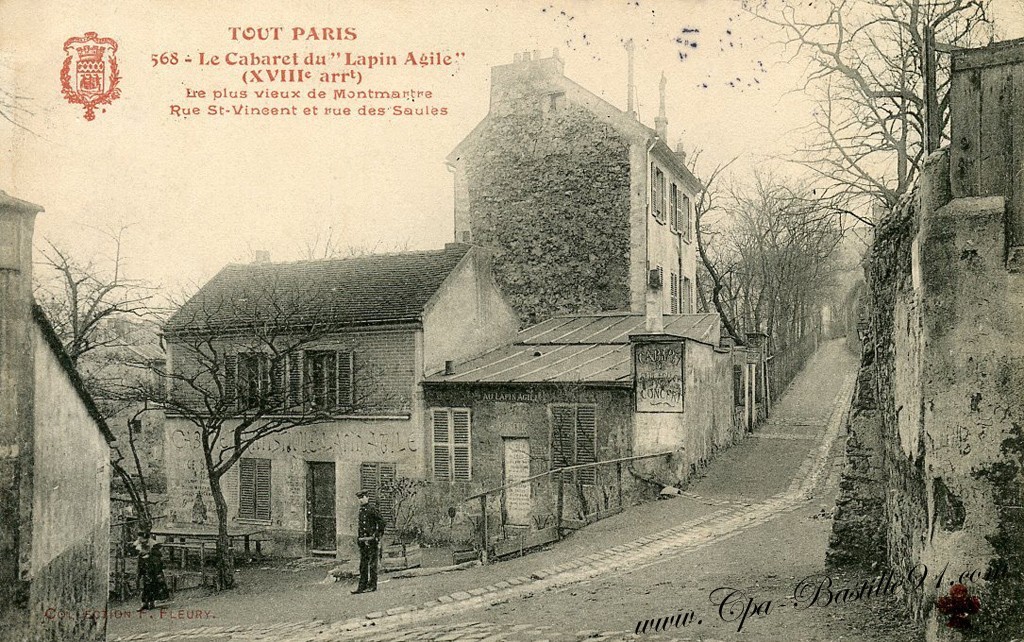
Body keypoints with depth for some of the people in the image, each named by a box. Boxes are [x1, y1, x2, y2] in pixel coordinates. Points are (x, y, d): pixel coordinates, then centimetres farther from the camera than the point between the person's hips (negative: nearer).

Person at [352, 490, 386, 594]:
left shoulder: (372, 509, -8)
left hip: (371, 539, -8)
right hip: (362, 540, 8)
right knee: (363, 564, 8)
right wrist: (359, 536, 17)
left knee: (372, 563, -3)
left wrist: (378, 535, -9)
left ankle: (372, 585, 2)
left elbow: (381, 522, -9)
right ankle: (362, 586, 11)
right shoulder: (361, 510, 15)